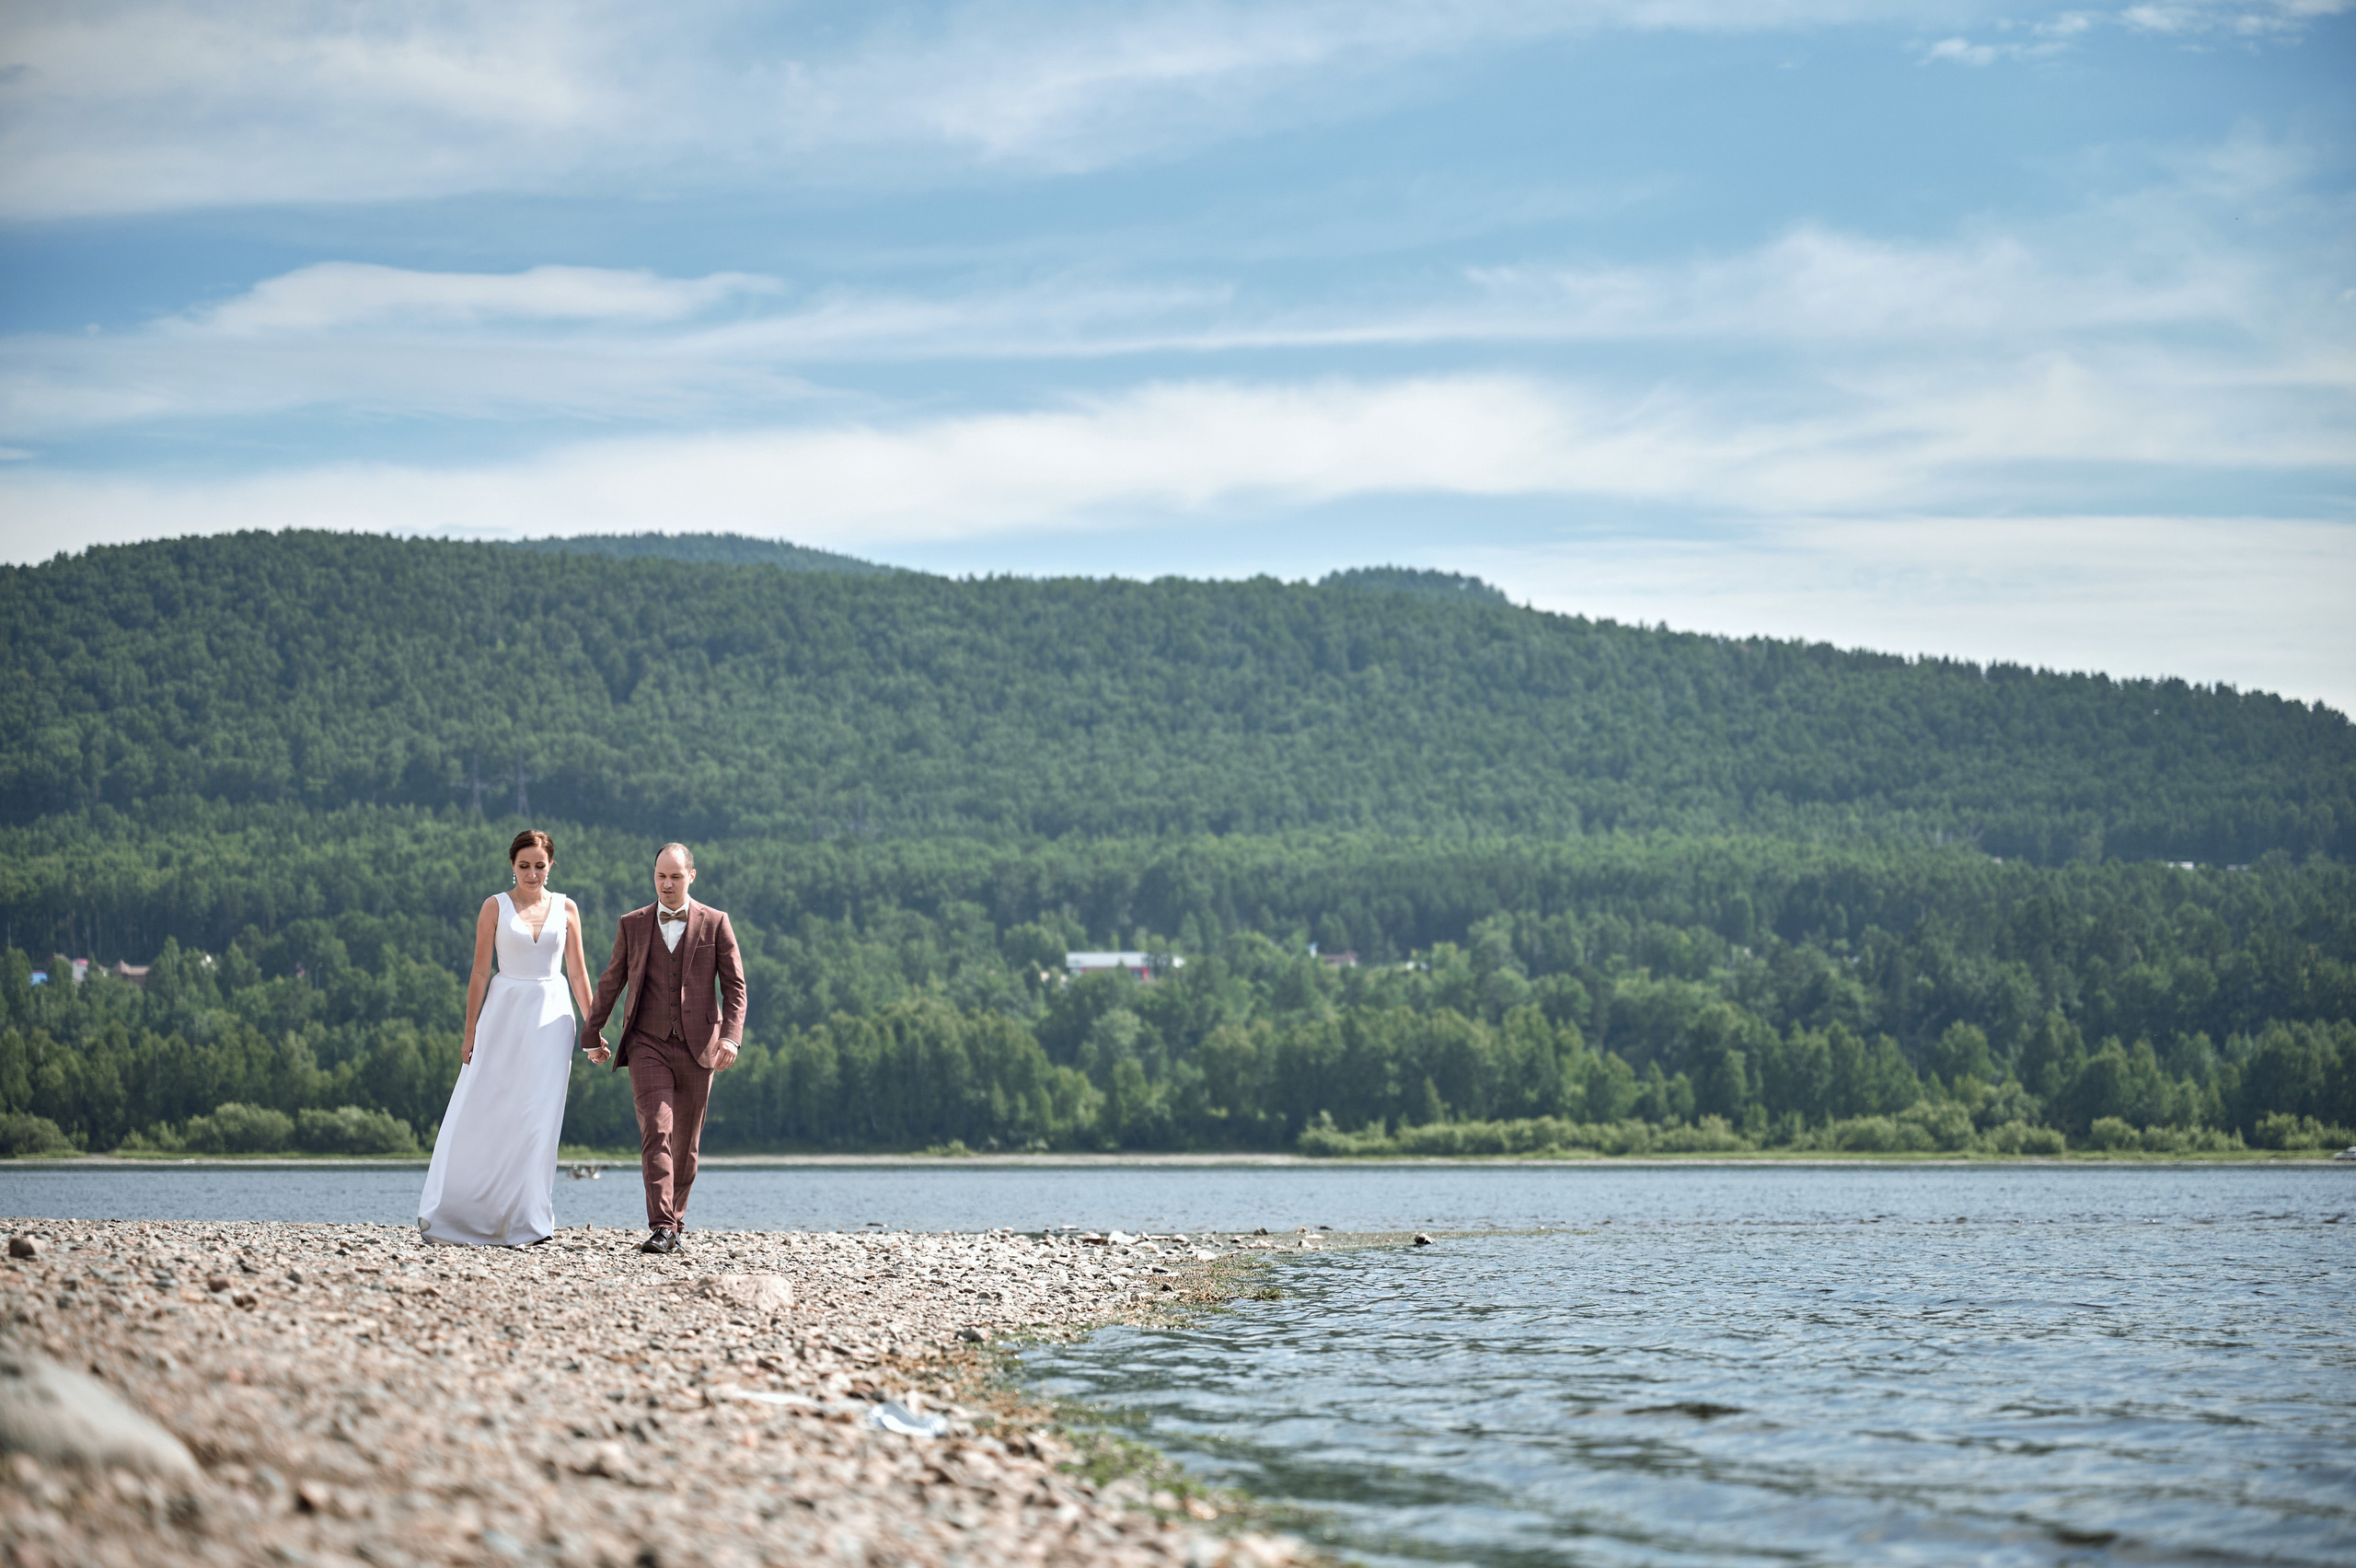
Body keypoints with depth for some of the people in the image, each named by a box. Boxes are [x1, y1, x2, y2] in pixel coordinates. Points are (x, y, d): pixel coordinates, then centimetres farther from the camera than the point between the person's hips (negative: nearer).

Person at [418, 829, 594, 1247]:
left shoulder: (565, 909, 7)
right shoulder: (496, 907, 2)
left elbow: (578, 973, 10)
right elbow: (480, 973, 1)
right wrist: (470, 1033, -3)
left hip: (551, 1016, 1)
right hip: (504, 1013, -1)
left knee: (538, 1116, -4)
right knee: (484, 1113, -3)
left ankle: (523, 1221, 1)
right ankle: (454, 1216, 4)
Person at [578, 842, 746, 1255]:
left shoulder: (715, 923, 4)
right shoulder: (633, 925, 7)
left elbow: (734, 986, 2)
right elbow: (610, 983, 15)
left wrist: (731, 1036, -11)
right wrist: (592, 1035, 17)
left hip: (696, 1048, 0)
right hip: (648, 1044, 0)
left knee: (685, 1142, 7)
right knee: (657, 1131, -15)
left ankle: (675, 1221, 22)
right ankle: (661, 1228, -22)